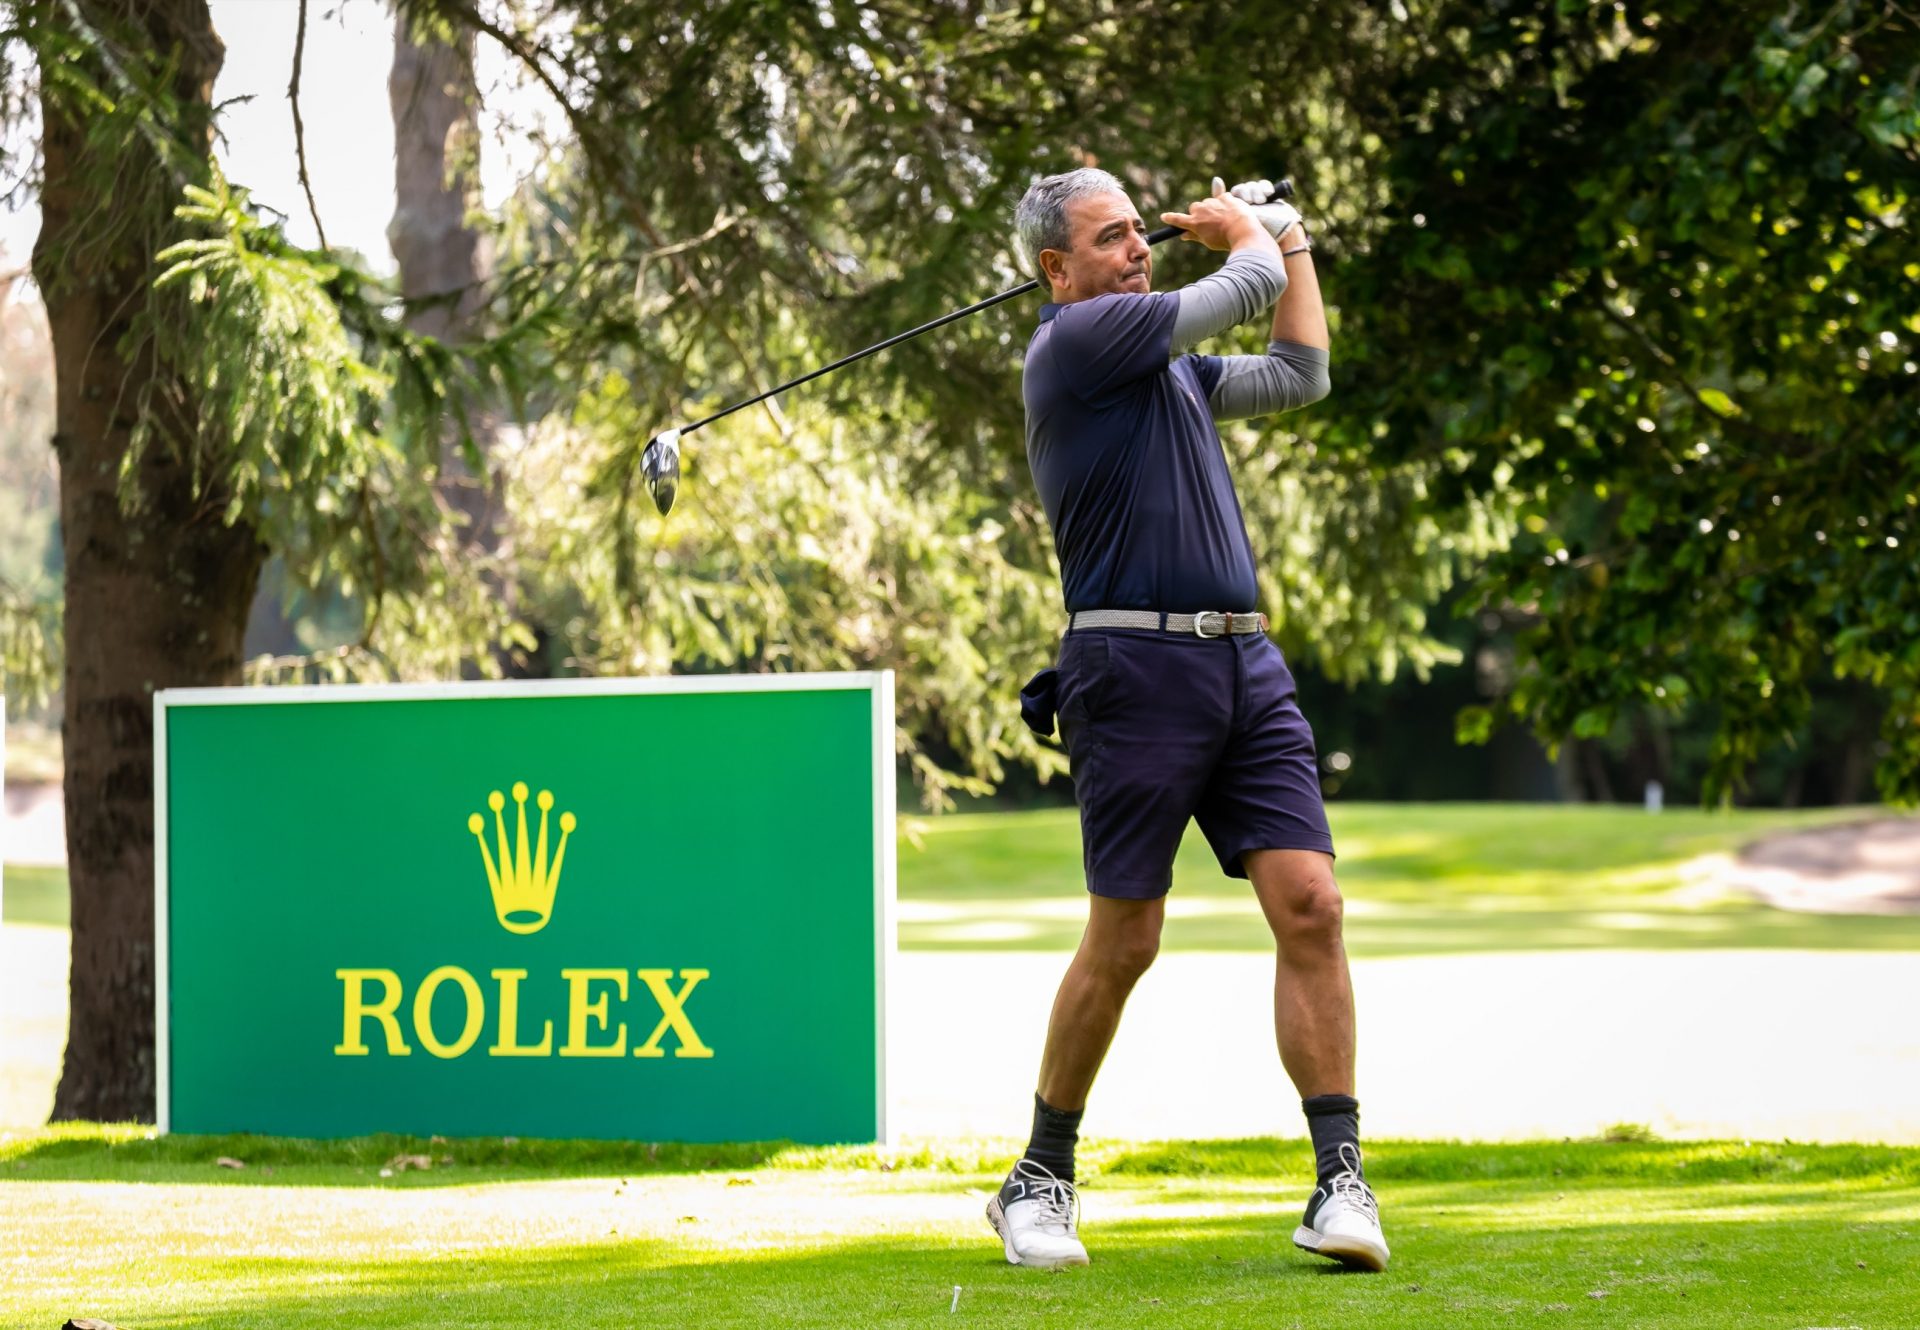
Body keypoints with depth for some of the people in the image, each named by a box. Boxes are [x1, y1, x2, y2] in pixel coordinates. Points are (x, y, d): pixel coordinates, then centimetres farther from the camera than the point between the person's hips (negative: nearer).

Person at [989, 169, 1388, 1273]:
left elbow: (1300, 374, 31)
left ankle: (1341, 1180, -10)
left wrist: (1291, 236, 31)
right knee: (1124, 940, -2)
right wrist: (1250, 233, 18)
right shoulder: (1078, 342, -6)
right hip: (1136, 670, -7)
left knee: (1310, 904, -7)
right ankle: (1041, 1181, 14)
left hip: (1247, 664, 7)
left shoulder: (1162, 363, 21)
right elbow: (1248, 290, -4)